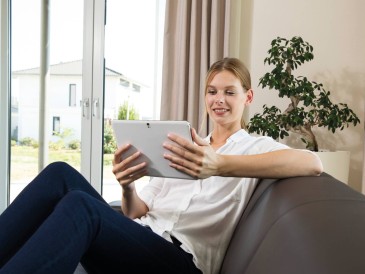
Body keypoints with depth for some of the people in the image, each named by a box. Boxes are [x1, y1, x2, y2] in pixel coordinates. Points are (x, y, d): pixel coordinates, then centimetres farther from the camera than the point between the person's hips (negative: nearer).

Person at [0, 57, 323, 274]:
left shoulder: (256, 146, 9)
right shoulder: (185, 148, 23)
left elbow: (312, 163, -16)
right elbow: (136, 214, 16)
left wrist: (220, 166, -30)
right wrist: (127, 186, -9)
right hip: (137, 243, 5)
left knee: (79, 205, -31)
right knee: (62, 175, -18)